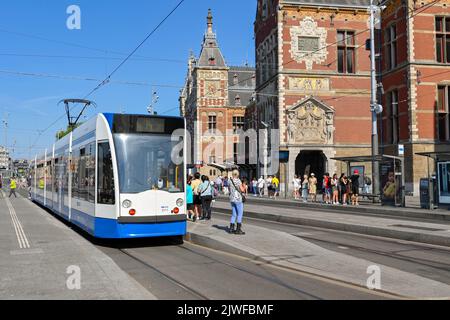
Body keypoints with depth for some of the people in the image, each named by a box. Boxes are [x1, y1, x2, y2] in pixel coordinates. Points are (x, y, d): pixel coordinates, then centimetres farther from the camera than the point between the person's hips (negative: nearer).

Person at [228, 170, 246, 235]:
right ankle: (238, 229, -4)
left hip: (232, 199, 7)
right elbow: (242, 190, -14)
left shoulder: (230, 181, 8)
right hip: (238, 199, -7)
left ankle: (231, 228, 13)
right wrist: (243, 187, 5)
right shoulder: (238, 180, -13)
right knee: (240, 214, -2)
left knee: (234, 214, 14)